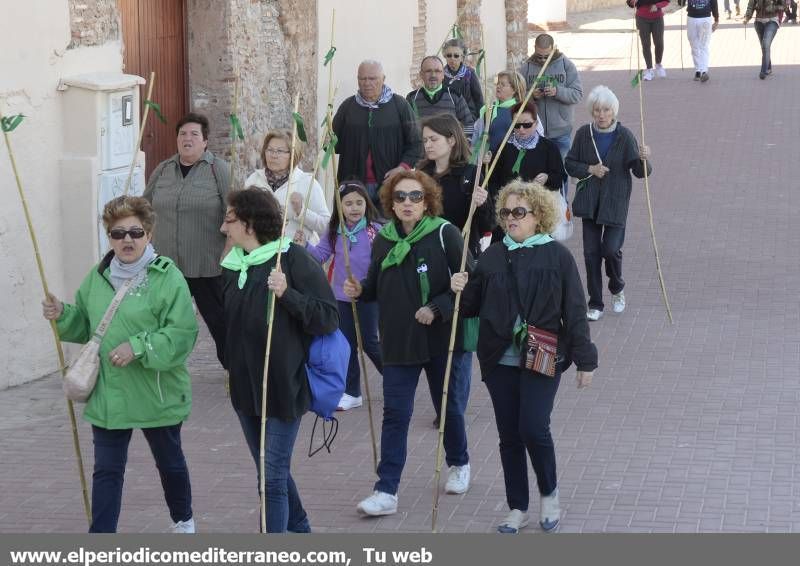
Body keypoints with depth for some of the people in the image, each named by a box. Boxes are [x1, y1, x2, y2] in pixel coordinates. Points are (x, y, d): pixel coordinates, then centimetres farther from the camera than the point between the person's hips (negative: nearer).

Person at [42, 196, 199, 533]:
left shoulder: (167, 278, -14)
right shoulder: (97, 277, 4)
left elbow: (182, 334, -20)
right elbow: (84, 325, 17)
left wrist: (137, 347, -28)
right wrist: (62, 315, -4)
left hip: (157, 397, -3)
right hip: (108, 395, 4)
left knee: (169, 462, 19)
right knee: (107, 471, 2)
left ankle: (183, 521, 44)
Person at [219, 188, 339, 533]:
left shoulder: (293, 259, -14)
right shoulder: (232, 265, 6)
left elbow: (329, 319, -16)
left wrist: (287, 294, -27)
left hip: (284, 386, -7)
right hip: (245, 388, 7)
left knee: (273, 477, -6)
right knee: (272, 471, 19)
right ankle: (300, 531, 37)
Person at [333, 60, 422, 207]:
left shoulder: (399, 105, 3)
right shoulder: (348, 106, 11)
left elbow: (415, 142, 2)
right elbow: (337, 144, 13)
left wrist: (403, 167, -11)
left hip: (389, 183, -2)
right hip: (354, 183, 2)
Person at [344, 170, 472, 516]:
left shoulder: (445, 234, -10)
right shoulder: (383, 240, 4)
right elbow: (378, 288, 15)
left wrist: (436, 309, -23)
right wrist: (359, 291, -6)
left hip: (440, 338, -3)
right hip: (398, 341, 3)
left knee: (448, 406, 16)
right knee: (395, 413, -2)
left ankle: (459, 464, 42)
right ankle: (386, 492, -3)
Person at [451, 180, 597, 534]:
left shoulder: (557, 256, -3)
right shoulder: (492, 256, 8)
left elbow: (574, 312, -2)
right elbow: (473, 306, 13)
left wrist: (585, 359, -3)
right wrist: (461, 291, -9)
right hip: (499, 360, 4)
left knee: (534, 428, -13)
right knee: (509, 436, 8)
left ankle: (549, 494, 13)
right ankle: (517, 509, 19)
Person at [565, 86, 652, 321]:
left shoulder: (624, 136, -8)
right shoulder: (584, 134, -2)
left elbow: (639, 172, -9)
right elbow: (570, 164, 7)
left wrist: (643, 160, -31)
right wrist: (590, 169, -10)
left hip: (616, 202, -2)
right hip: (590, 202, 2)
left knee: (611, 249, -11)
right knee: (591, 252, 2)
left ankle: (617, 289, 20)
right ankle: (595, 304, 14)